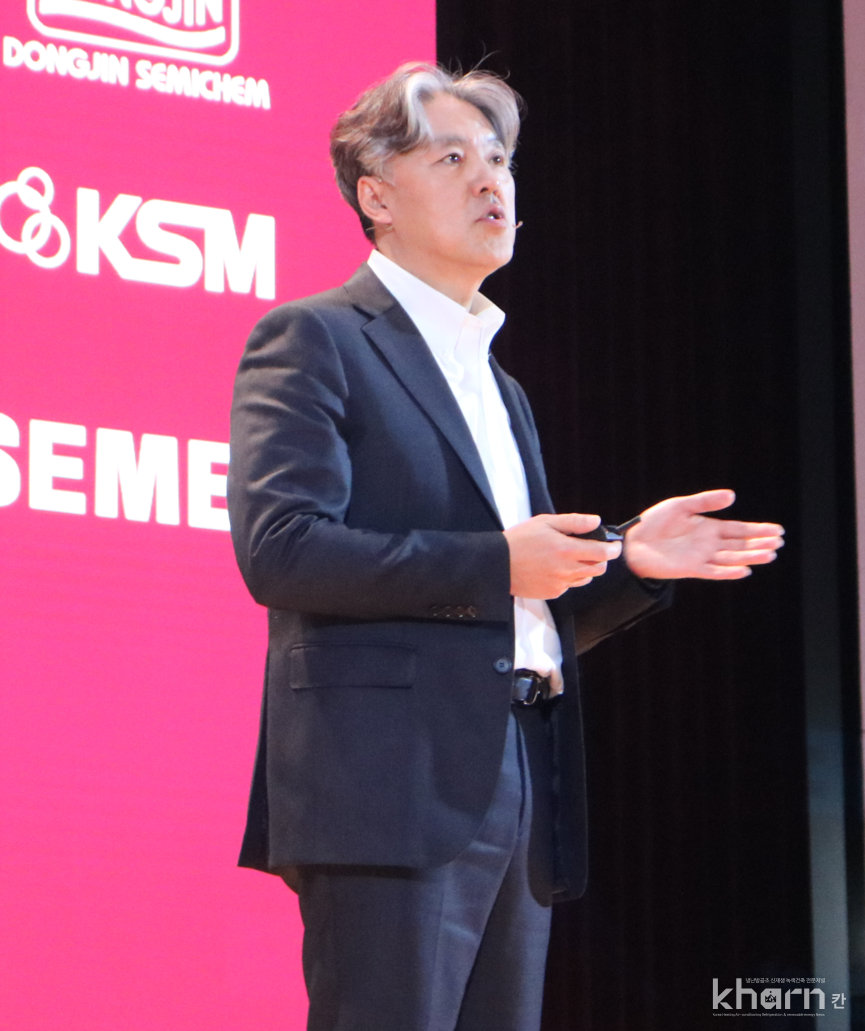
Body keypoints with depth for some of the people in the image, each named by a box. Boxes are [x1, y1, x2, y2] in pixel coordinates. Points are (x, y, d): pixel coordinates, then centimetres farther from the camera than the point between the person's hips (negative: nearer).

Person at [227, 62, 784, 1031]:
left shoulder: (499, 387, 26)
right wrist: (492, 564, -15)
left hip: (518, 805, 8)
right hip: (389, 792, -8)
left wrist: (629, 561, 8)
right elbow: (279, 548, -14)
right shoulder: (312, 341, 0)